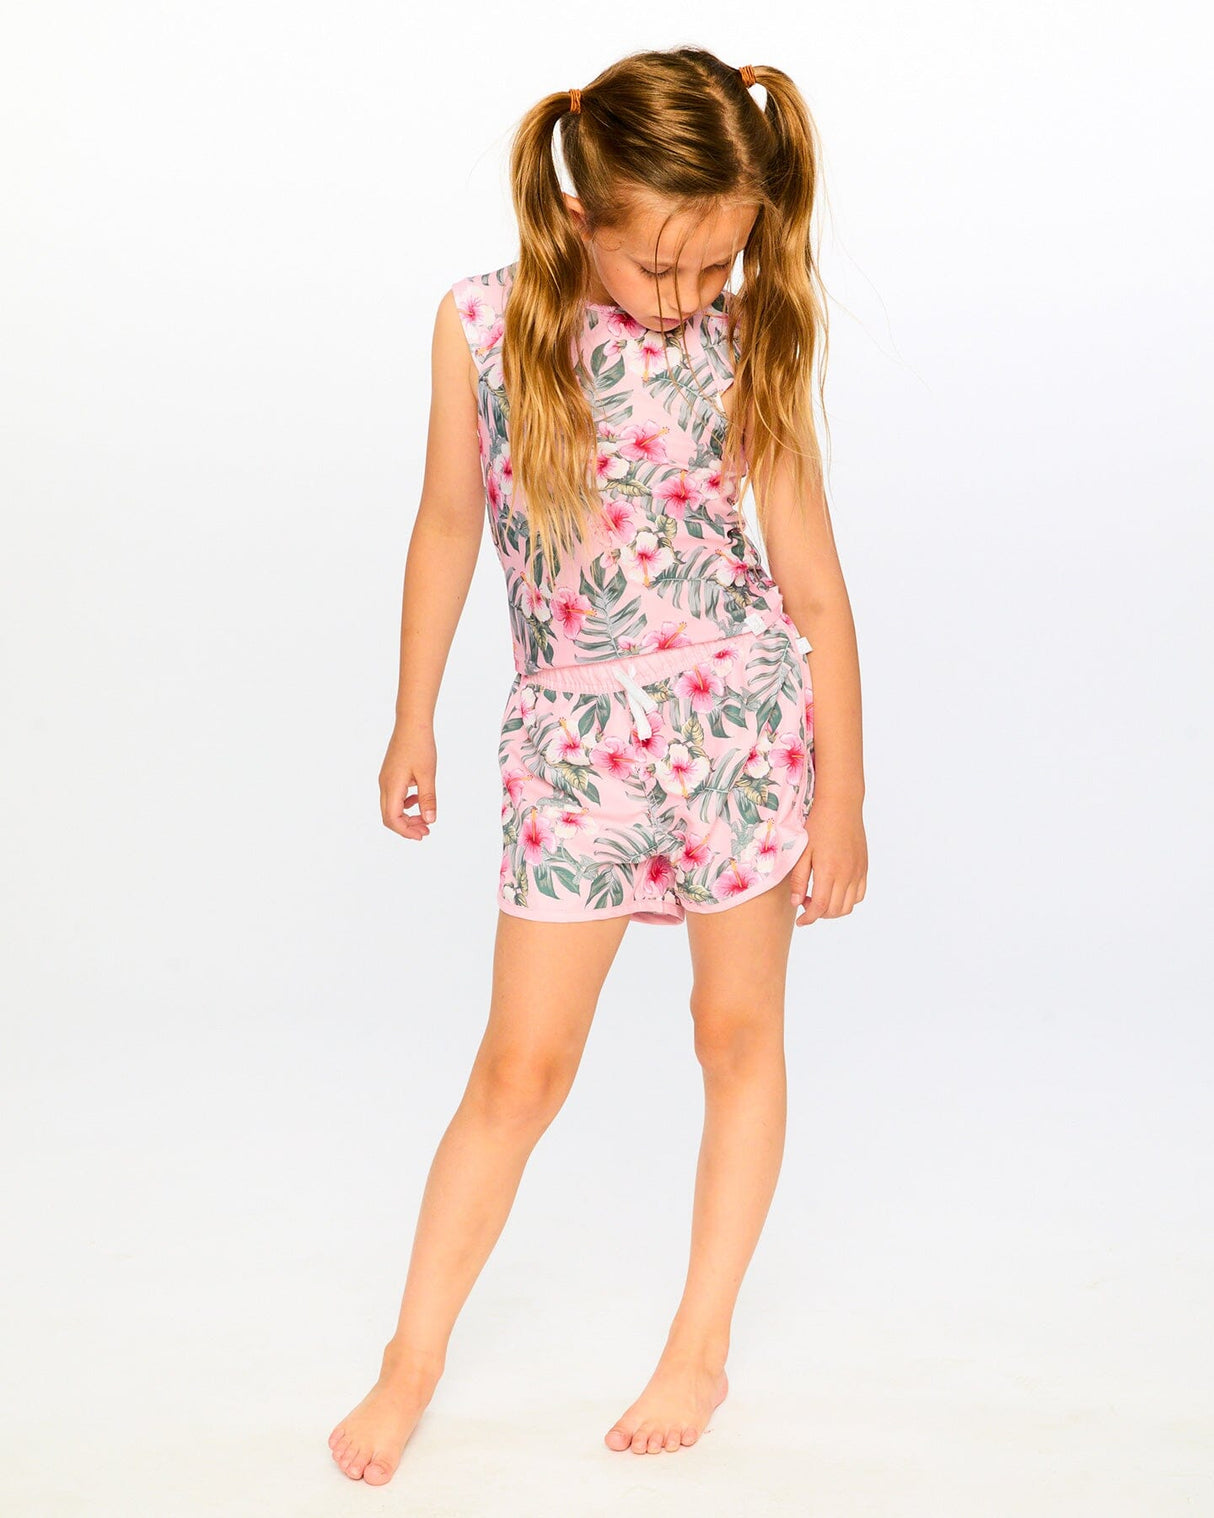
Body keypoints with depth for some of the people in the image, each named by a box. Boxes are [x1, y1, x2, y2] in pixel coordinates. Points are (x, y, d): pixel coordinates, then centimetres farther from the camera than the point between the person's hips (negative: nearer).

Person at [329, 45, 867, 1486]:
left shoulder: (749, 340, -8)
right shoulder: (481, 321, -6)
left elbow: (812, 580, -3)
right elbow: (450, 525, 6)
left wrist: (840, 795, -1)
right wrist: (413, 721, 12)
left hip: (741, 712, 0)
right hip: (571, 737, 0)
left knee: (738, 1029, 10)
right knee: (522, 1063, 4)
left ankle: (701, 1346, 28)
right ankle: (412, 1364, 21)